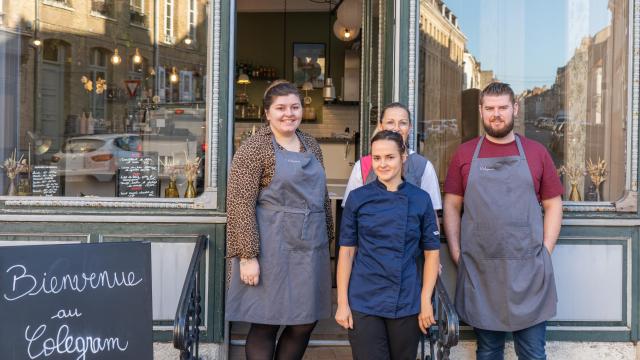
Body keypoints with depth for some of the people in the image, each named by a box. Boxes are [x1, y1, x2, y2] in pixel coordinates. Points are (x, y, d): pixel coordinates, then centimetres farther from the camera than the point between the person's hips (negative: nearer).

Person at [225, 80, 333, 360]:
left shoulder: (311, 145, 12)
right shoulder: (254, 148, -8)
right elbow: (240, 204, -14)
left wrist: (327, 239, 18)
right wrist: (247, 256, -19)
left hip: (310, 247, 7)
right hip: (272, 248, -6)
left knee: (306, 322, 10)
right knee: (265, 325, 1)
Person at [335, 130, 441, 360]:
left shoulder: (420, 200, 0)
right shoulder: (358, 198, -1)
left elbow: (432, 254, 3)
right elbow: (347, 252, 0)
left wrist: (426, 301, -3)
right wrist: (342, 302, -3)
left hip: (407, 304, 1)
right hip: (364, 303, -1)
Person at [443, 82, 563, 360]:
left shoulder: (536, 152, 6)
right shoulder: (464, 154, 6)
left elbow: (553, 205, 8)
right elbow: (451, 206, 7)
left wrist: (546, 251, -2)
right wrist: (455, 252, -2)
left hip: (529, 270, 0)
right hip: (478, 270, 1)